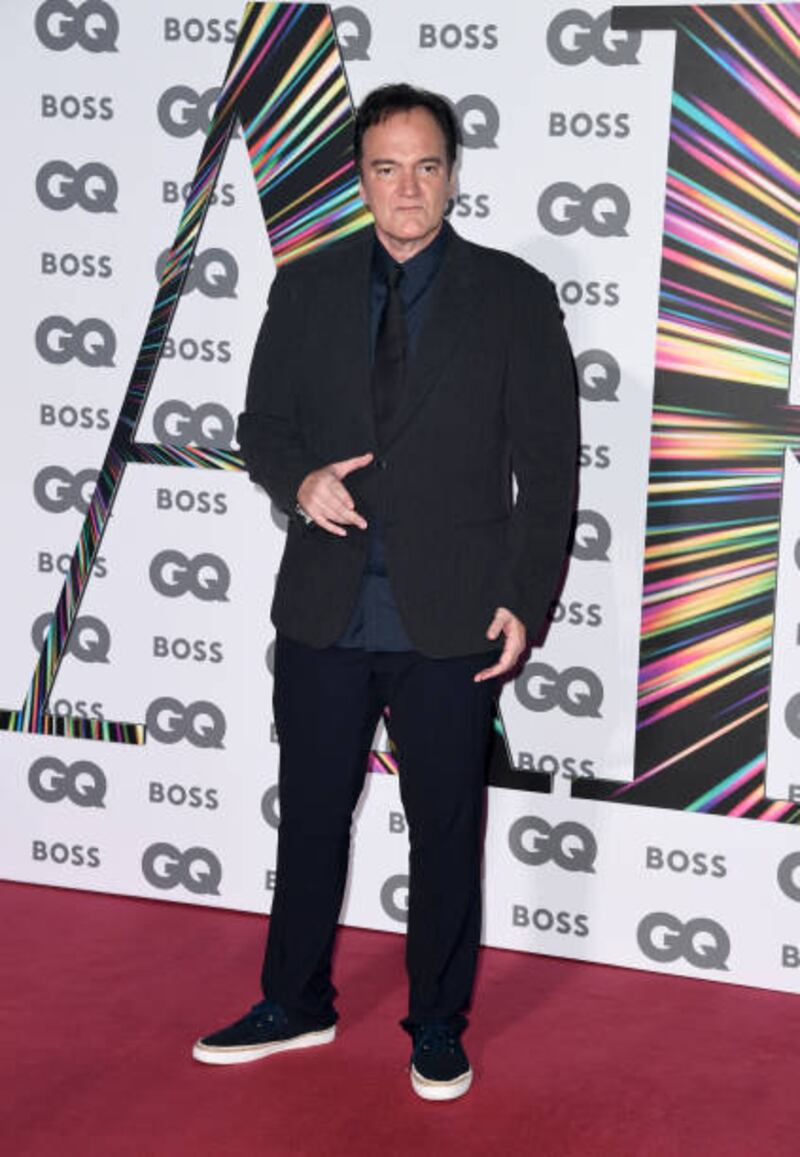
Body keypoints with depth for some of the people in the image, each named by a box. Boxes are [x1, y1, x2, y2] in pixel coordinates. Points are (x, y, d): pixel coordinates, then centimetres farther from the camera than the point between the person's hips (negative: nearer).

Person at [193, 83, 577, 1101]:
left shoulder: (515, 296, -1)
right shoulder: (305, 289, 6)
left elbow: (548, 464, -2)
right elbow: (262, 424, 11)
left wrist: (524, 601, -8)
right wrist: (299, 481, -12)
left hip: (450, 622, -2)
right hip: (324, 609, 3)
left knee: (446, 830, 9)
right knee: (310, 816, 14)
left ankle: (437, 1025, 26)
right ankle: (295, 1005, 32)